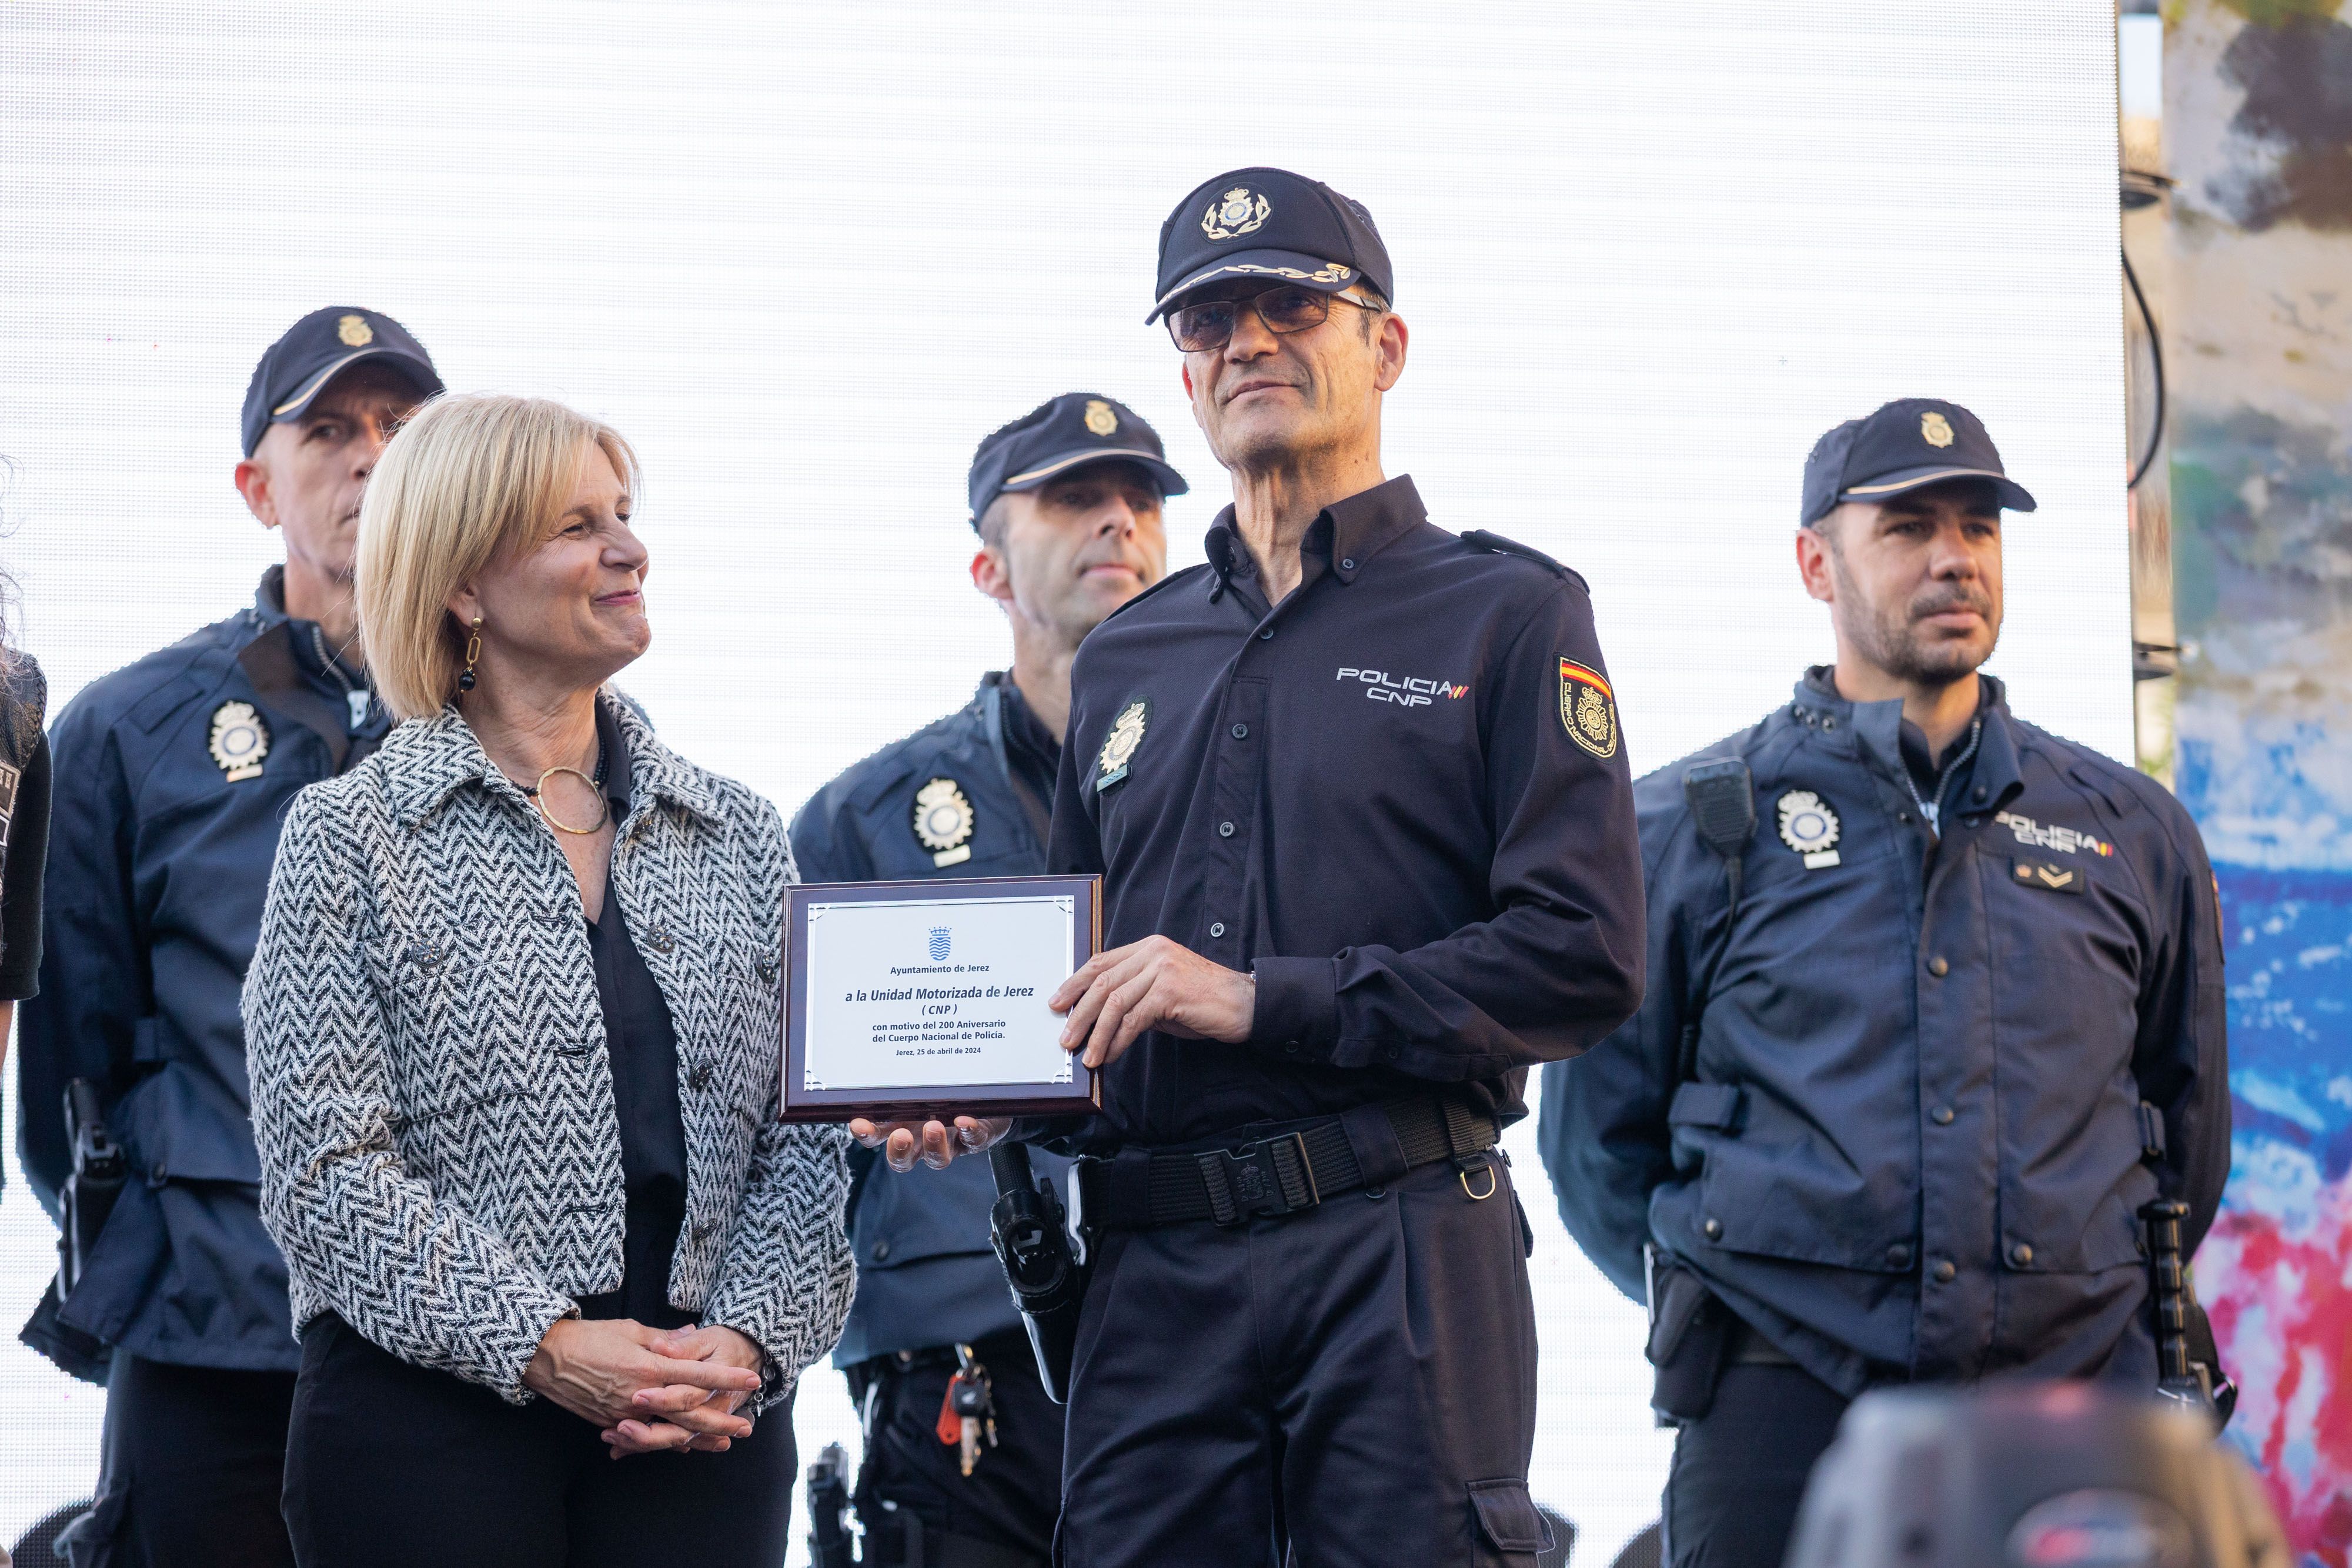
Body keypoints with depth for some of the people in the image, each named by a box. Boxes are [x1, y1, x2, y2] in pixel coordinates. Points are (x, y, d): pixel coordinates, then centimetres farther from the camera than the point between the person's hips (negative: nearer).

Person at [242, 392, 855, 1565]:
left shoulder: (738, 835, 13)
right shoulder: (349, 839, 1)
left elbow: (805, 1137, 9)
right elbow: (324, 1167, -6)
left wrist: (749, 1339, -8)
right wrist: (541, 1346, -14)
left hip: (710, 1415, 3)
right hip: (431, 1415, -3)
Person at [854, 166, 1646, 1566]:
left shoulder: (1507, 615, 4)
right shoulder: (1126, 660, 21)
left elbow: (1584, 960, -8)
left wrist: (1266, 1000, -12)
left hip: (1402, 1254, -4)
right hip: (1155, 1276, 5)